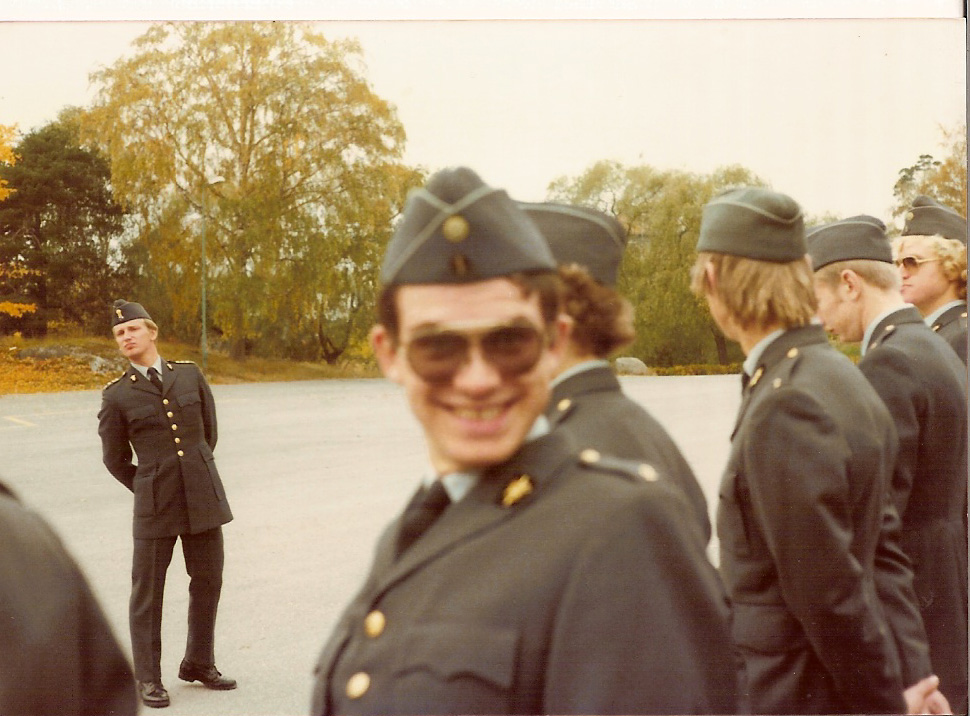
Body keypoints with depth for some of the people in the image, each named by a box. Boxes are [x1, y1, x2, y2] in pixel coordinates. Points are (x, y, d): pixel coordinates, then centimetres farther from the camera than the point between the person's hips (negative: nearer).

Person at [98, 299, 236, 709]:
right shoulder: (116, 396, -2)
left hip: (203, 495, 3)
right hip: (155, 504, -3)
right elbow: (115, 459, 8)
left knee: (207, 582, 9)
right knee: (147, 590, 3)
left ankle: (199, 664, 27)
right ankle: (148, 679, 16)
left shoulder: (190, 375, 5)